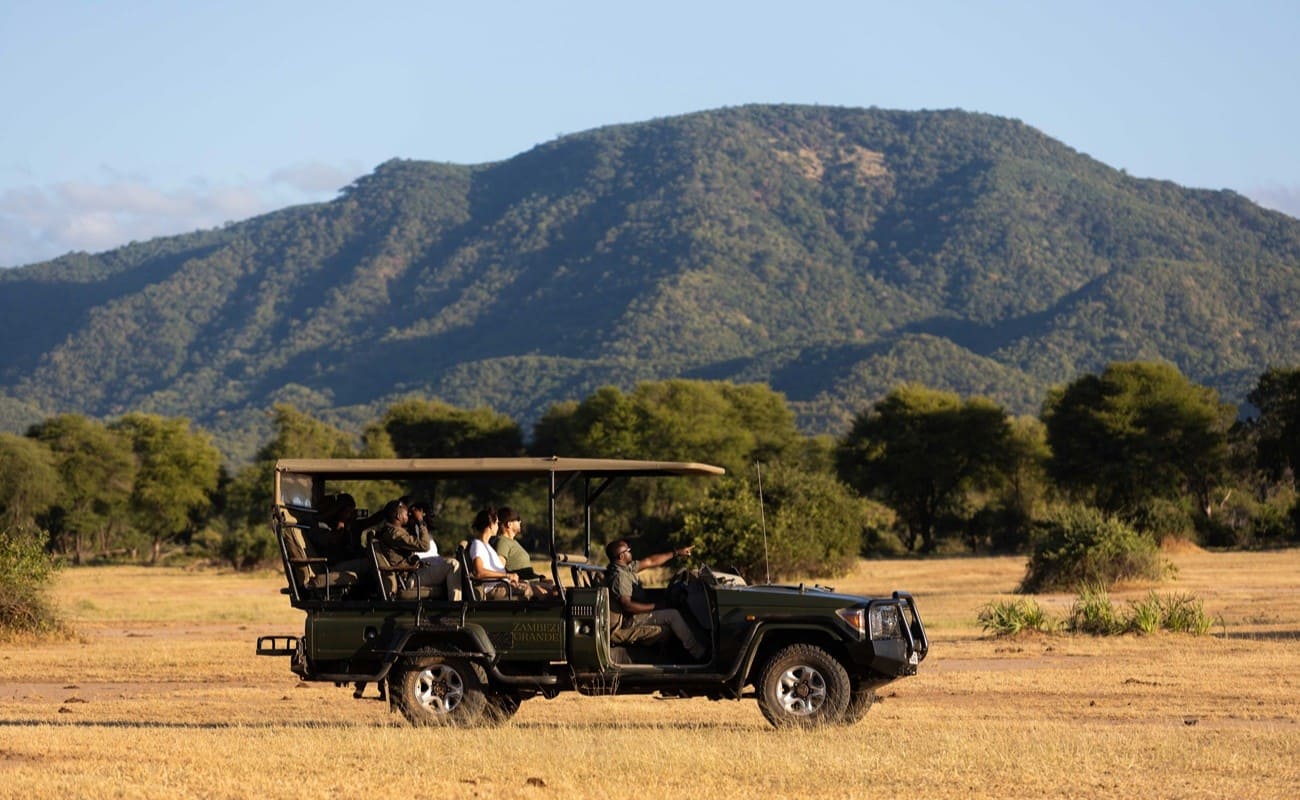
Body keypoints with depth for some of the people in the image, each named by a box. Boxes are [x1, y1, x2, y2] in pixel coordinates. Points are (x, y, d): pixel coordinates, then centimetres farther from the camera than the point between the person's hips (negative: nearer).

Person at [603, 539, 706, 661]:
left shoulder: (626, 567, 8)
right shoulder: (619, 575, -23)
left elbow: (650, 562, 13)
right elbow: (627, 605, -28)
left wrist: (676, 553, 13)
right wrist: (653, 607, -21)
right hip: (628, 622, -11)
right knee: (672, 615, -11)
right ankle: (699, 653, -5)